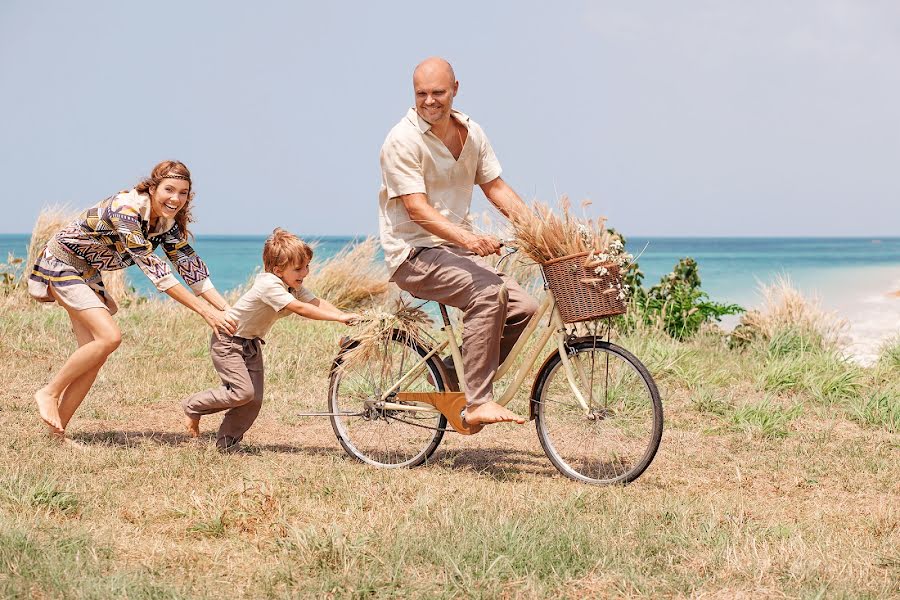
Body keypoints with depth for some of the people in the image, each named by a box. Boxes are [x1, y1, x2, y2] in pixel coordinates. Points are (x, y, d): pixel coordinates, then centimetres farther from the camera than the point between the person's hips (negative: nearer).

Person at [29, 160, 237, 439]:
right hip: (61, 264, -8)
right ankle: (49, 393, -7)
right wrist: (206, 311, -36)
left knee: (94, 354, -1)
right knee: (109, 336, -22)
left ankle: (57, 432, 3)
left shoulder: (168, 220, -5)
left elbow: (190, 265, -4)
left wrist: (228, 310, -15)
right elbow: (154, 270, -34)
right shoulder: (126, 210, -31)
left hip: (87, 271, 8)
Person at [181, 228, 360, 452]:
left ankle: (228, 440, 15)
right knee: (243, 392, -19)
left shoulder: (295, 287, -3)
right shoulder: (269, 285, -30)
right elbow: (300, 309, -37)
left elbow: (316, 302, -13)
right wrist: (340, 318, -40)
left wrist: (344, 316, -30)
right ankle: (193, 406, 1)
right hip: (227, 341, -9)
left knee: (255, 399, 0)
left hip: (252, 344, 9)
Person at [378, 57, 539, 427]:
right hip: (414, 252, -7)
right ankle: (478, 403, -30)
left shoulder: (471, 133, 8)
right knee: (488, 291, -31)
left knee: (522, 307, -11)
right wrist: (468, 238, -36)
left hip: (456, 249, 7)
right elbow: (416, 207, -22)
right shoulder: (403, 139, -14)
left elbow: (496, 188, 13)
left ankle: (461, 374, 7)